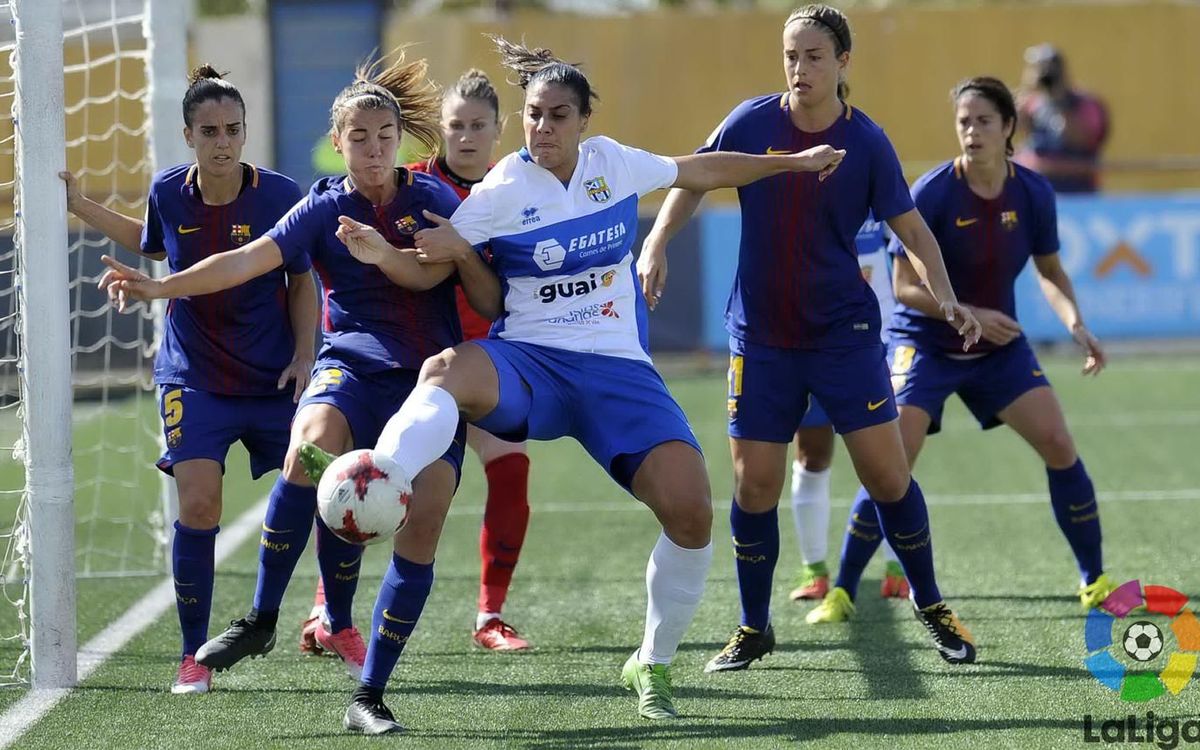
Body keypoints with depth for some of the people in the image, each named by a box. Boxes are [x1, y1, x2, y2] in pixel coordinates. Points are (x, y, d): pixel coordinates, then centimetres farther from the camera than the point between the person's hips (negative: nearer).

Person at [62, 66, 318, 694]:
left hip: (273, 378, 0)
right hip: (193, 377, 0)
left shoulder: (280, 195, -12)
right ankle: (193, 655, -3)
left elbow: (301, 281, 1)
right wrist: (81, 206, 12)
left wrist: (304, 354, -9)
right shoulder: (168, 193, -6)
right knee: (197, 506, -15)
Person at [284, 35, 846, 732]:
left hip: (618, 368, 2)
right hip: (528, 361, -2)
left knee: (691, 510, -17)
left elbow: (700, 170, 22)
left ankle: (654, 665, 6)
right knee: (448, 370, -39)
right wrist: (461, 252, -14)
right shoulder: (499, 194, -2)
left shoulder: (613, 162, 6)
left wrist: (794, 162, 29)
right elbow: (488, 302, 6)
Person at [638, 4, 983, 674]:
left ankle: (932, 607, 14)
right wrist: (657, 243, -5)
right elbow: (693, 181, 10)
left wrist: (946, 298, -17)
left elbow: (911, 229, -2)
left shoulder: (866, 142, -7)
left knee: (886, 470, -5)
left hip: (845, 333, -1)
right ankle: (754, 629, 15)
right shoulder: (751, 124, -5)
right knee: (755, 483, -1)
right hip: (761, 336, 1)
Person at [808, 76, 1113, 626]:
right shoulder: (932, 194, -20)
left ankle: (1094, 580, 8)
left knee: (1057, 443, -7)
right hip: (925, 345, -4)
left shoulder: (1034, 193, -8)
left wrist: (1075, 322, -10)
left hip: (999, 343, 4)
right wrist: (969, 314, -27)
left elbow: (1050, 272, 7)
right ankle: (841, 592, -3)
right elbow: (905, 287, -16)